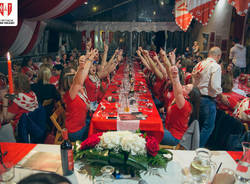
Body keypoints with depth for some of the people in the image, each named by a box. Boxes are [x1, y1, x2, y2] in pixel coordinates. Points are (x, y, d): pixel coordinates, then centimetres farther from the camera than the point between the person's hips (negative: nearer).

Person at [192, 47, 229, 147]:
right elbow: (215, 86, -19)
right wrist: (222, 97, -4)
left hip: (197, 97, 8)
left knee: (199, 124, 20)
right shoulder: (215, 66, -12)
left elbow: (194, 82, 12)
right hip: (208, 100, -8)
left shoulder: (199, 64, 9)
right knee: (208, 126, 2)